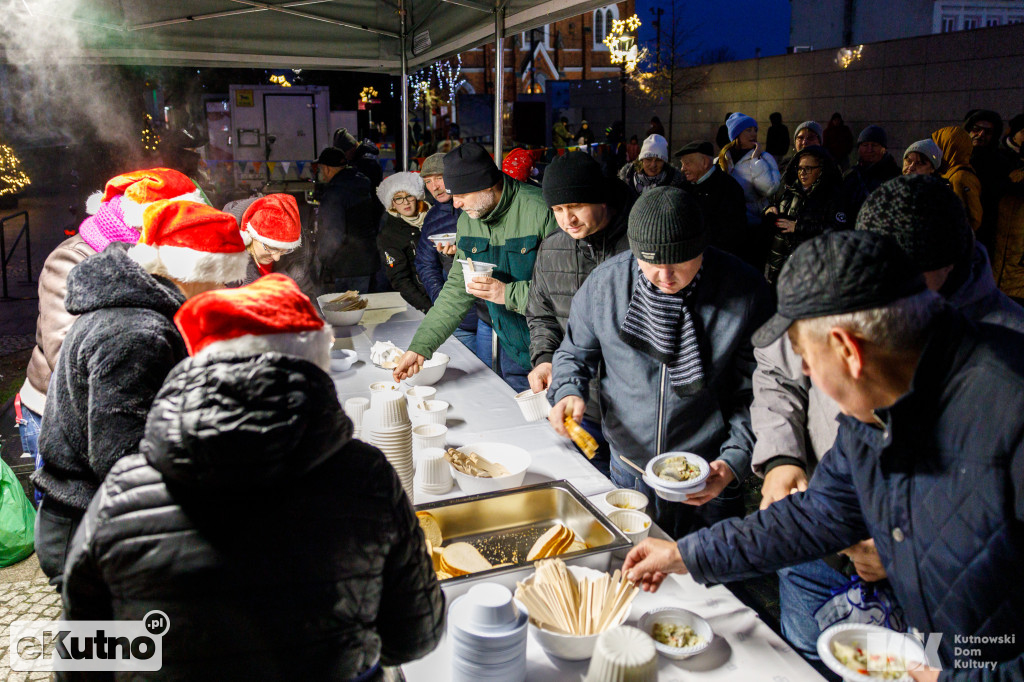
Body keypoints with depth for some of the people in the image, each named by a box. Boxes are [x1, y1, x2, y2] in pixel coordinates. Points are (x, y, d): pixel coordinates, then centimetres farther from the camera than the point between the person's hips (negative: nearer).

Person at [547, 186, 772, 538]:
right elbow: (575, 352, 6)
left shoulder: (745, 291, -15)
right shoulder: (605, 282, -10)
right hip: (628, 467, 3)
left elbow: (755, 393, -9)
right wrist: (568, 392, -14)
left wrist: (734, 461, -18)